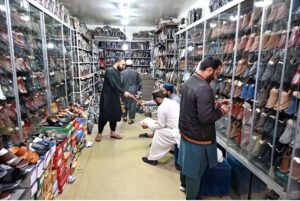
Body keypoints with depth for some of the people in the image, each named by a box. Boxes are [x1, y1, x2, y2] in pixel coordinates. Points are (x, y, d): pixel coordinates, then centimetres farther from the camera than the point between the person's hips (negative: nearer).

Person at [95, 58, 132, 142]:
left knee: (115, 115, 11)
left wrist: (125, 93, 8)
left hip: (115, 97, 8)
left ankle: (113, 132, 25)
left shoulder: (118, 72, 12)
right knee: (104, 115, 0)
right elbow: (113, 85, -23)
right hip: (107, 97, -8)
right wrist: (123, 92, -23)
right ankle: (99, 133, 16)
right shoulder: (109, 71, -15)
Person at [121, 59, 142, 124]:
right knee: (132, 104, 3)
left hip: (125, 91, 1)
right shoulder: (136, 72, -1)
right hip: (133, 91, 0)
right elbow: (139, 82, 5)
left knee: (124, 104, 15)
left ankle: (124, 117, 24)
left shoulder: (122, 72, -6)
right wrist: (139, 88, 19)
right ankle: (131, 118, 4)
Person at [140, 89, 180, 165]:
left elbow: (160, 126, -4)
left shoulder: (161, 108, -11)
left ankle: (152, 158, 17)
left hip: (178, 133, -9)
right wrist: (158, 120, 29)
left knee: (158, 133, 5)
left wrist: (148, 125, 10)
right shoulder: (174, 102, 13)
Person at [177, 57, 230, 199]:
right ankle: (192, 197, 31)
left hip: (185, 130, 9)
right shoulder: (204, 88, -29)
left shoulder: (189, 82, 2)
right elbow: (205, 118, -30)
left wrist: (214, 105, 7)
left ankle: (184, 184, 50)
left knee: (186, 160, 28)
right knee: (195, 169, 11)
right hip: (198, 136, -9)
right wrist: (221, 111, -13)